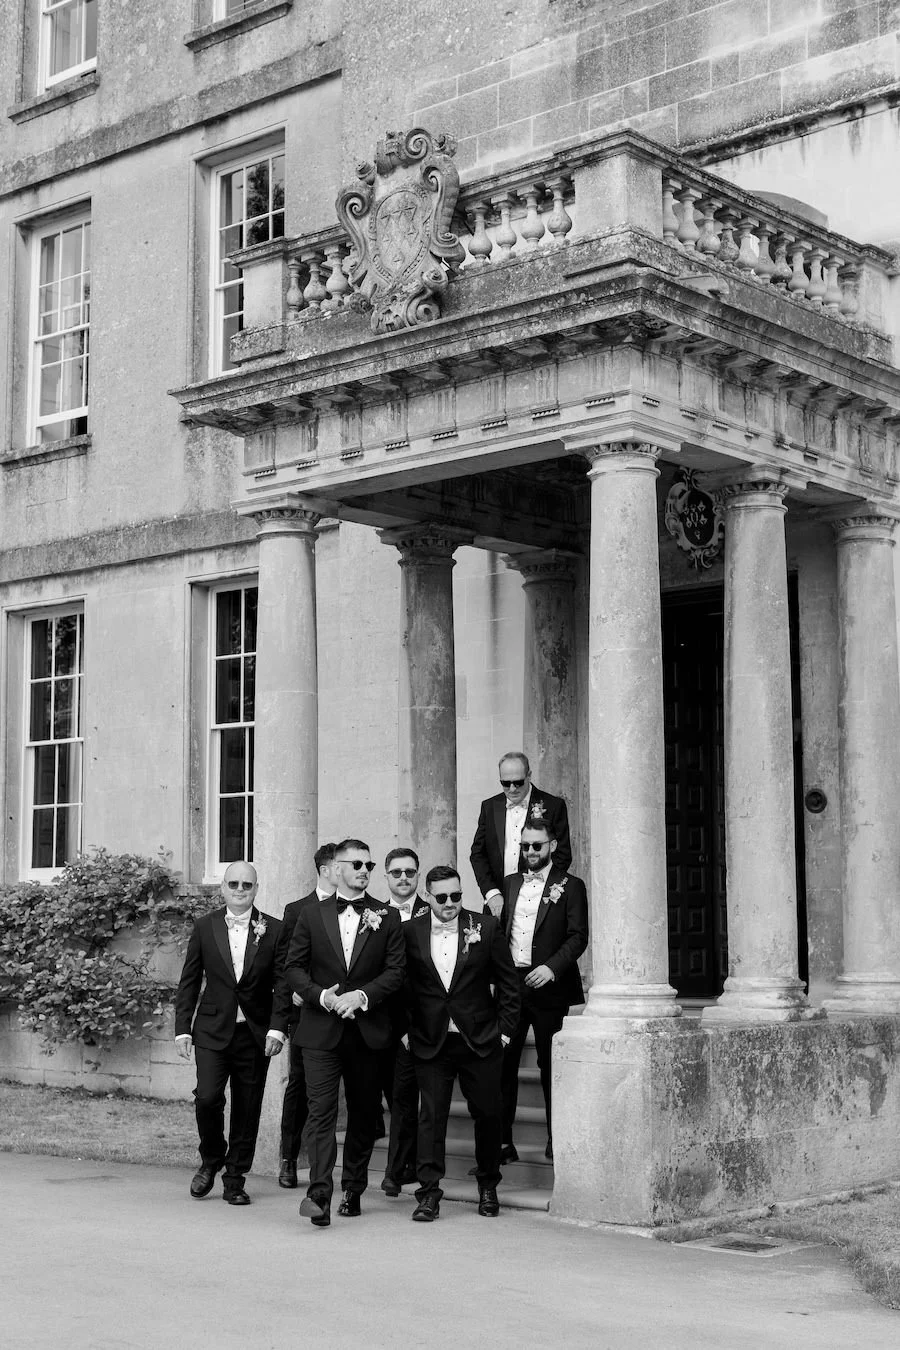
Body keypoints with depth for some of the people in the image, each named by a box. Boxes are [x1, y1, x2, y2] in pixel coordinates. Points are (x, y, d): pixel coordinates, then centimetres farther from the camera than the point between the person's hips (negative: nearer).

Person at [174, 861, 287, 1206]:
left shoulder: (273, 930, 1)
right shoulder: (204, 928, 4)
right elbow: (188, 983, 7)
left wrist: (277, 1028, -9)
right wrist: (182, 1029, 2)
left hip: (255, 1034, 0)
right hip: (212, 1031, 0)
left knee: (247, 1109, 4)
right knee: (207, 1097, -15)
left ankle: (234, 1179, 19)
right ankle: (211, 1160, 12)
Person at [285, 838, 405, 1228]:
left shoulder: (387, 917, 5)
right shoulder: (311, 916, 6)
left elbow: (395, 971, 0)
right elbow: (293, 968, 5)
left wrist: (363, 995, -14)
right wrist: (320, 995, -11)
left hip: (368, 1030, 1)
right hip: (321, 1030, -1)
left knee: (364, 1113, 9)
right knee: (321, 1111, -10)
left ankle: (353, 1191, 23)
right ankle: (319, 1195, -15)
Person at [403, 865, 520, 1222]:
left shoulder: (486, 927, -1)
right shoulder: (410, 931, 0)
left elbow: (507, 982, 4)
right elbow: (402, 984, 6)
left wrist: (504, 1029, 0)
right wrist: (407, 1029, 0)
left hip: (481, 1041, 0)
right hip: (430, 1042, 0)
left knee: (488, 1113, 7)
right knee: (431, 1115, -1)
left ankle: (488, 1188, 25)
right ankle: (428, 1194, 5)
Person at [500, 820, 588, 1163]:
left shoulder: (569, 886, 0)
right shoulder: (509, 884, 14)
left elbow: (578, 937, -6)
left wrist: (552, 967, -19)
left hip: (547, 985, -3)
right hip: (509, 983, 4)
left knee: (550, 1064, 5)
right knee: (502, 1062, -2)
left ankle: (557, 1139, 17)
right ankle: (502, 1142, 2)